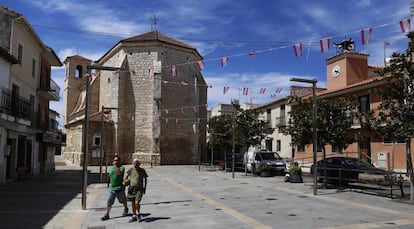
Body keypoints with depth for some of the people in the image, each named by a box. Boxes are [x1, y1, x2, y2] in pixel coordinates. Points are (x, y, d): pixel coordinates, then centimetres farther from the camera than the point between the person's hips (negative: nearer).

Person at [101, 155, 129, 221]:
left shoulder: (122, 167, -11)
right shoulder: (111, 168, 6)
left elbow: (119, 173, -33)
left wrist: (115, 165, -29)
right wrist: (109, 184, 18)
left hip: (119, 188, -4)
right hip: (111, 188, 4)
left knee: (123, 200, 16)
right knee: (109, 202, -4)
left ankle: (126, 209, 42)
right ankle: (107, 215, 0)